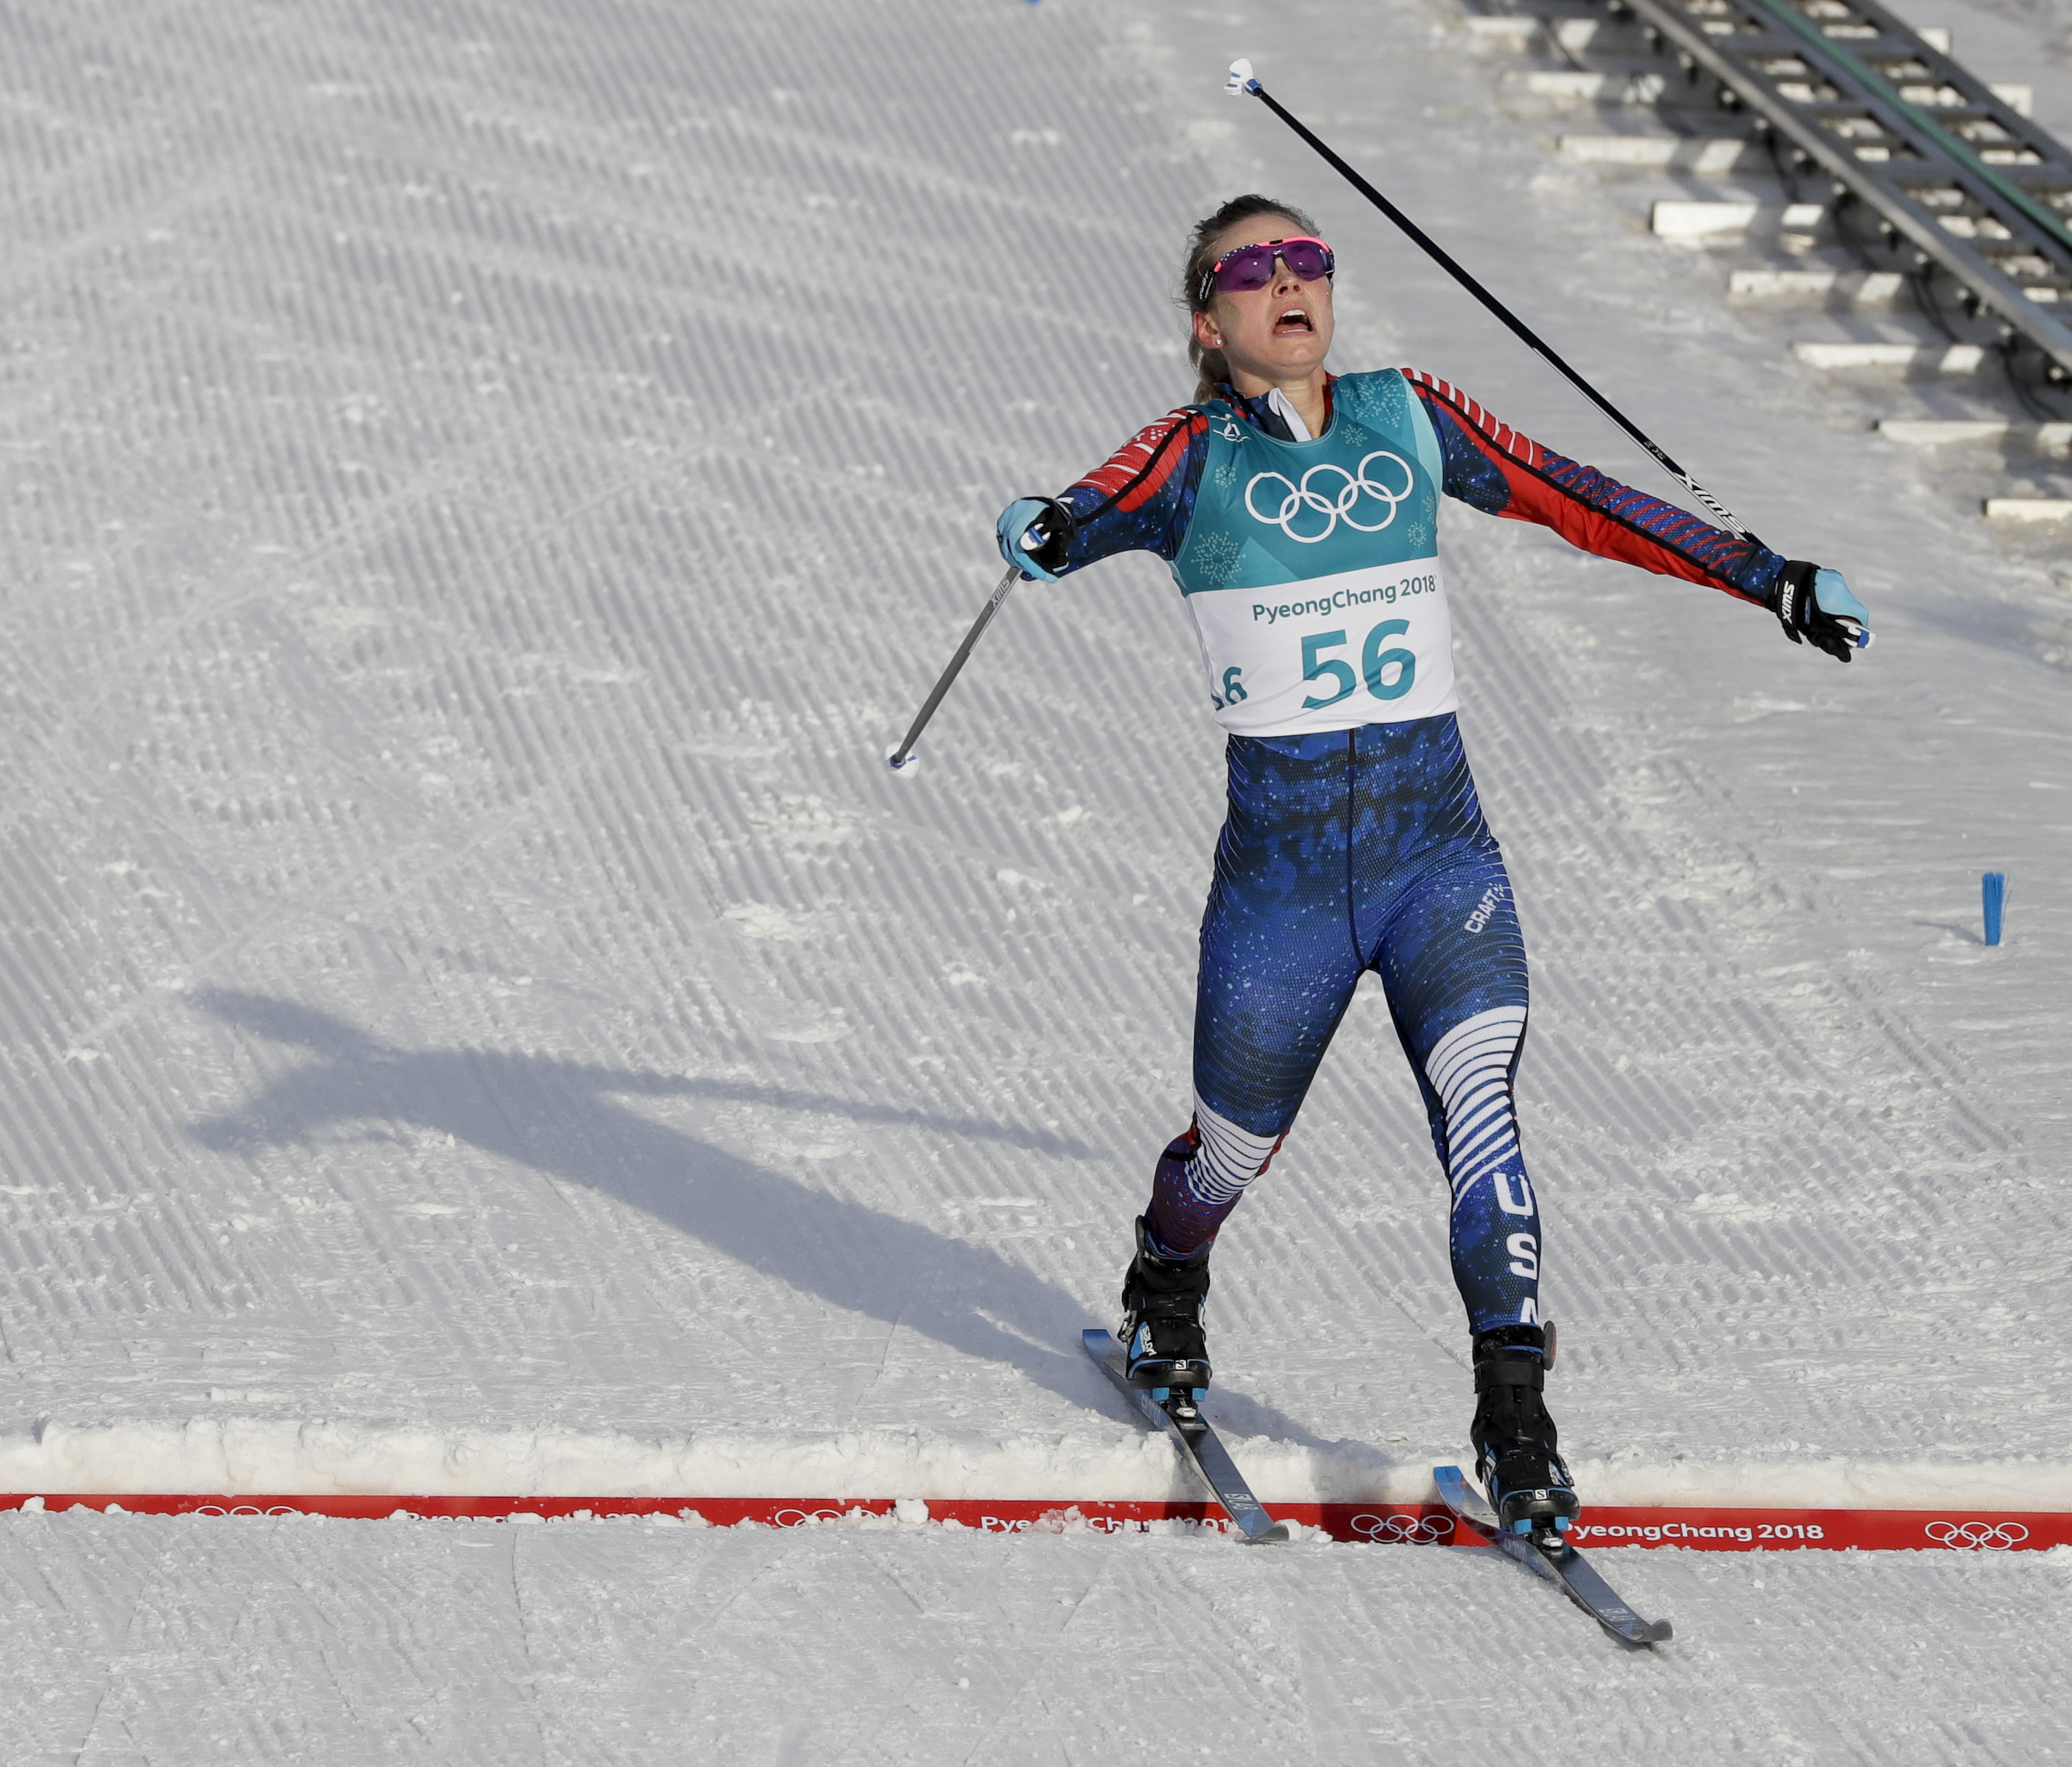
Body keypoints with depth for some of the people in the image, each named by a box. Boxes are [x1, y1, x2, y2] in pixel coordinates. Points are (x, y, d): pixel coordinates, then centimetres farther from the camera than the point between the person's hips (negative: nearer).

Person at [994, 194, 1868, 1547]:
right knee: (1234, 1153, 14)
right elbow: (1107, 507, -21)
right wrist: (1048, 535, -45)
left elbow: (1586, 505, 10)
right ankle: (1164, 1298, 47)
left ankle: (1516, 1426, -20)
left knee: (1478, 1105, -21)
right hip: (1281, 870, -1)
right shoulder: (1197, 456, -2)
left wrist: (1765, 576, 10)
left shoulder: (1408, 420, 6)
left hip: (1441, 857, 1)